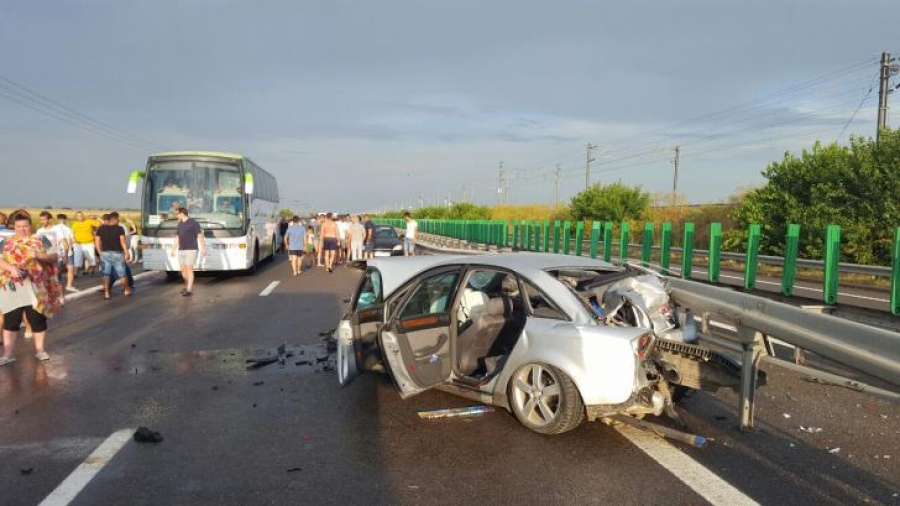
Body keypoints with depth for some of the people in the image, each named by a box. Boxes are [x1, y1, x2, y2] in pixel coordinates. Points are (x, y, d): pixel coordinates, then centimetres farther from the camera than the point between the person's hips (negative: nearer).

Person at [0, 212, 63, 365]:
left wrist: (39, 256, -16)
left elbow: (54, 257, 2)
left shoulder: (41, 241, 6)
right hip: (13, 288, 1)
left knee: (38, 319, 6)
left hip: (35, 287, 0)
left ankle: (39, 350, 20)